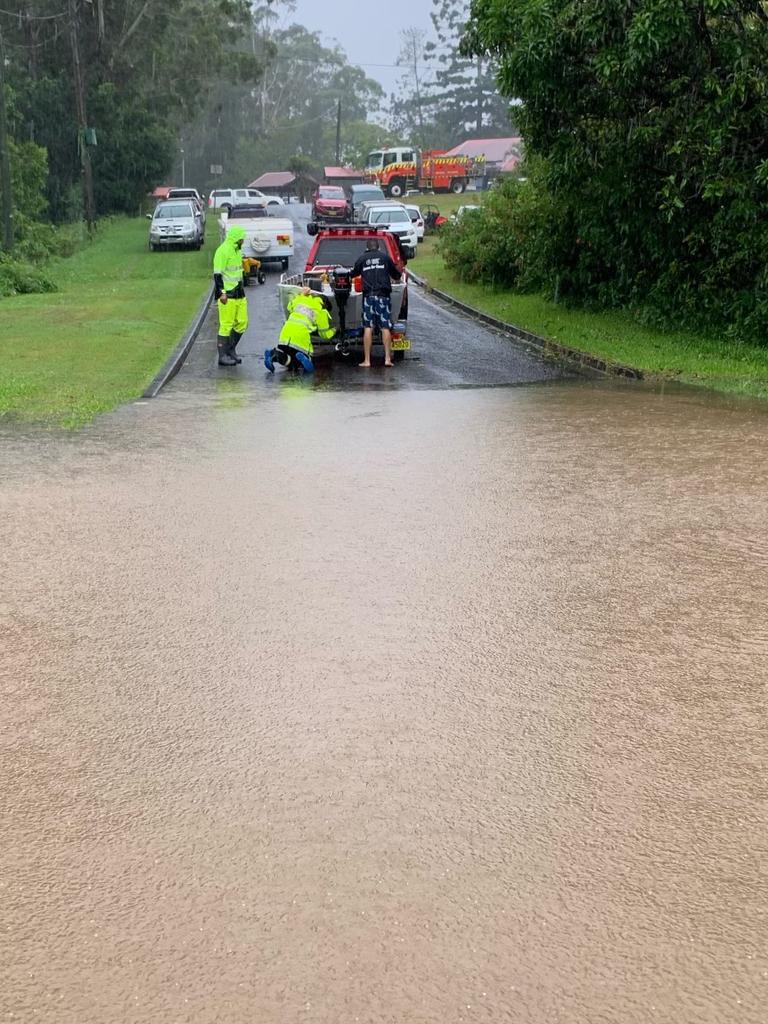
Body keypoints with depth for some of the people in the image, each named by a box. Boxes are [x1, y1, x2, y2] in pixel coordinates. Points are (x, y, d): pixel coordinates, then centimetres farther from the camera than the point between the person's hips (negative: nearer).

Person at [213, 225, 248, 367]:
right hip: (228, 295, -9)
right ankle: (223, 356, 1)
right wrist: (222, 292, -23)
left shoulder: (237, 250, 16)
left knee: (242, 322, 10)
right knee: (226, 325, -5)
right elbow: (217, 274, -17)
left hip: (239, 294, 9)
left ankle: (231, 350, 23)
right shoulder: (223, 251, -13)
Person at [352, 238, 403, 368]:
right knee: (385, 328, 0)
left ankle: (367, 360, -3)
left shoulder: (362, 259, 9)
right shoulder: (386, 257, 9)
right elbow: (397, 276, 15)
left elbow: (353, 274, 21)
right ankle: (387, 358, -5)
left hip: (368, 296, 0)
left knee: (368, 328, -1)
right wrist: (396, 277, 38)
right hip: (383, 296, 0)